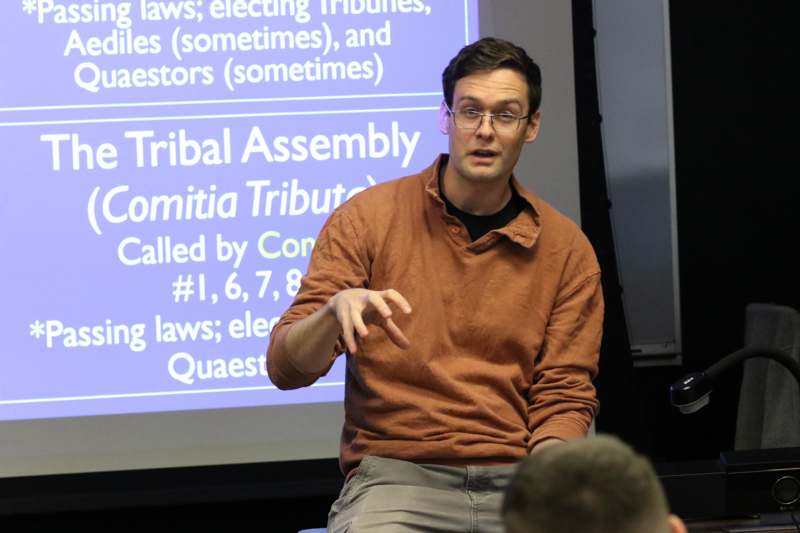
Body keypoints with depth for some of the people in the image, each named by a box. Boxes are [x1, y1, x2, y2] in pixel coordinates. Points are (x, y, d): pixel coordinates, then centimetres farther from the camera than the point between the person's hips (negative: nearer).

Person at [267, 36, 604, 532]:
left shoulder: (567, 250, 8)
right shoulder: (368, 218, 4)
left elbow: (566, 397, 8)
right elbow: (286, 368, -1)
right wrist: (336, 310, -23)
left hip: (517, 478, 2)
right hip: (394, 474, -2)